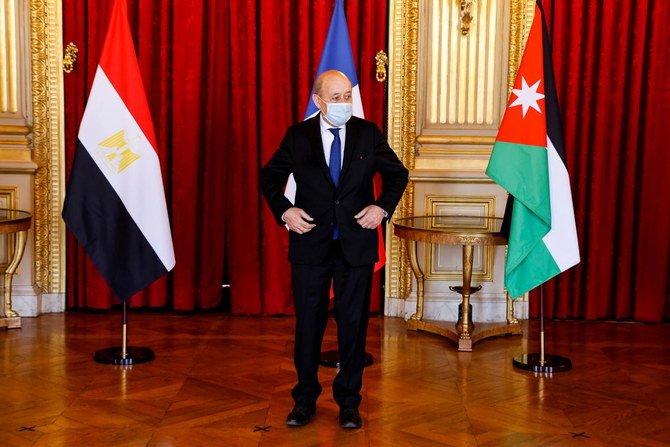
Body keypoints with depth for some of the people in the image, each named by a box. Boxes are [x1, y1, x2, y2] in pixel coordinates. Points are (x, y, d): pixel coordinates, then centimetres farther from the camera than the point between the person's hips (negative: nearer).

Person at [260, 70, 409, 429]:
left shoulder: (368, 133, 0)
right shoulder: (298, 136, -1)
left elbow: (397, 174, 11)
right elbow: (270, 177, 10)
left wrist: (383, 206, -4)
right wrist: (283, 211, -5)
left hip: (356, 244, 1)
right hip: (310, 242, 0)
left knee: (353, 323, 6)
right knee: (308, 323, 7)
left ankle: (349, 401, 20)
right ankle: (305, 399, 21)